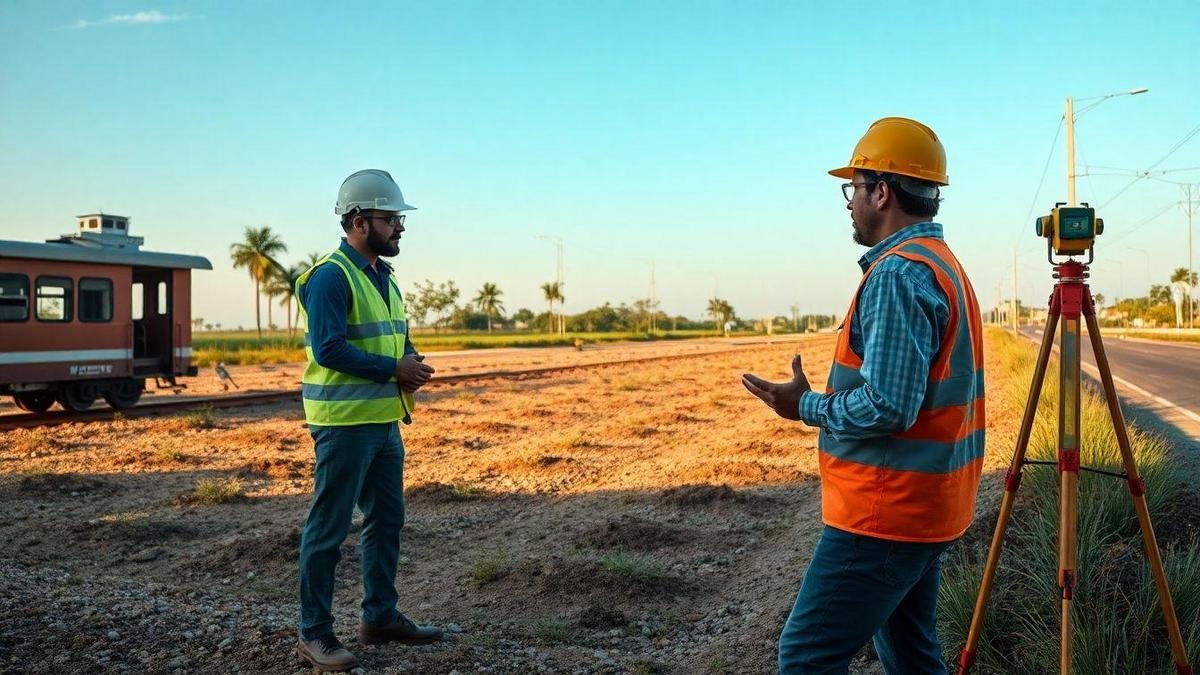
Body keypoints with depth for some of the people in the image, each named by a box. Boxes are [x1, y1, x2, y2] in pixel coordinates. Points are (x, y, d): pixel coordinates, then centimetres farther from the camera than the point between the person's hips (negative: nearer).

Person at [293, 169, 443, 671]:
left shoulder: (383, 276, 15)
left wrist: (412, 361, -1)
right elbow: (329, 348, -23)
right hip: (345, 422, -9)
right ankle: (314, 633, 12)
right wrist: (394, 370, -18)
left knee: (387, 519, 16)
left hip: (385, 419, 9)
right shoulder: (331, 276, -14)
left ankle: (381, 616, 29)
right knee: (328, 528, 0)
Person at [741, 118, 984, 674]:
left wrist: (806, 407, -11)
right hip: (927, 509, 10)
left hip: (886, 513, -10)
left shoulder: (898, 273, -19)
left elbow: (888, 405, -25)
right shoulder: (945, 264, 14)